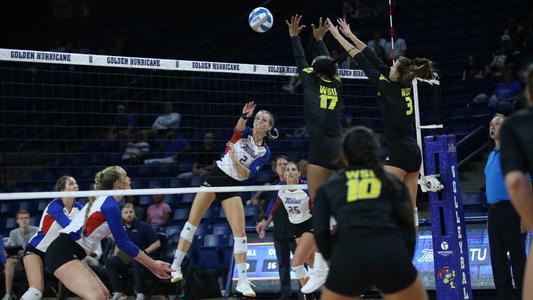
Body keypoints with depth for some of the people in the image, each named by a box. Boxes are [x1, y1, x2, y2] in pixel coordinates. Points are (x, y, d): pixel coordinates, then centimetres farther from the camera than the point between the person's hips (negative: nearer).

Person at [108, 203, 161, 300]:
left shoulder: (143, 226, -3)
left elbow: (157, 243, -3)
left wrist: (144, 252, -15)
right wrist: (116, 253, 5)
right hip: (124, 258, 4)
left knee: (137, 262, -40)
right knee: (110, 262, -24)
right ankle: (118, 292, -21)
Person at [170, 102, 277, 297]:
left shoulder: (265, 152, 0)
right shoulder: (245, 133, 1)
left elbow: (247, 175, -11)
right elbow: (239, 127, -25)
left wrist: (235, 160, -27)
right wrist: (244, 116, -45)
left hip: (232, 186, 0)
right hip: (215, 176, 0)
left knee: (240, 232, -8)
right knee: (192, 222, -6)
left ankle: (243, 281, -3)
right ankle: (175, 266, 3)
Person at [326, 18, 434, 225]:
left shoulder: (388, 88, -11)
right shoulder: (405, 87, 9)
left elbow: (364, 63, -5)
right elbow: (376, 61, 14)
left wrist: (339, 37, 2)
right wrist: (350, 35, 19)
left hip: (399, 153, -8)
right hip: (414, 152, 8)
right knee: (409, 208, 8)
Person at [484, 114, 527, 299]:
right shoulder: (491, 155, 16)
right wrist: (491, 214, 16)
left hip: (510, 209, -8)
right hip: (493, 211, 8)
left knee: (517, 256, -3)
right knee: (497, 256, 8)